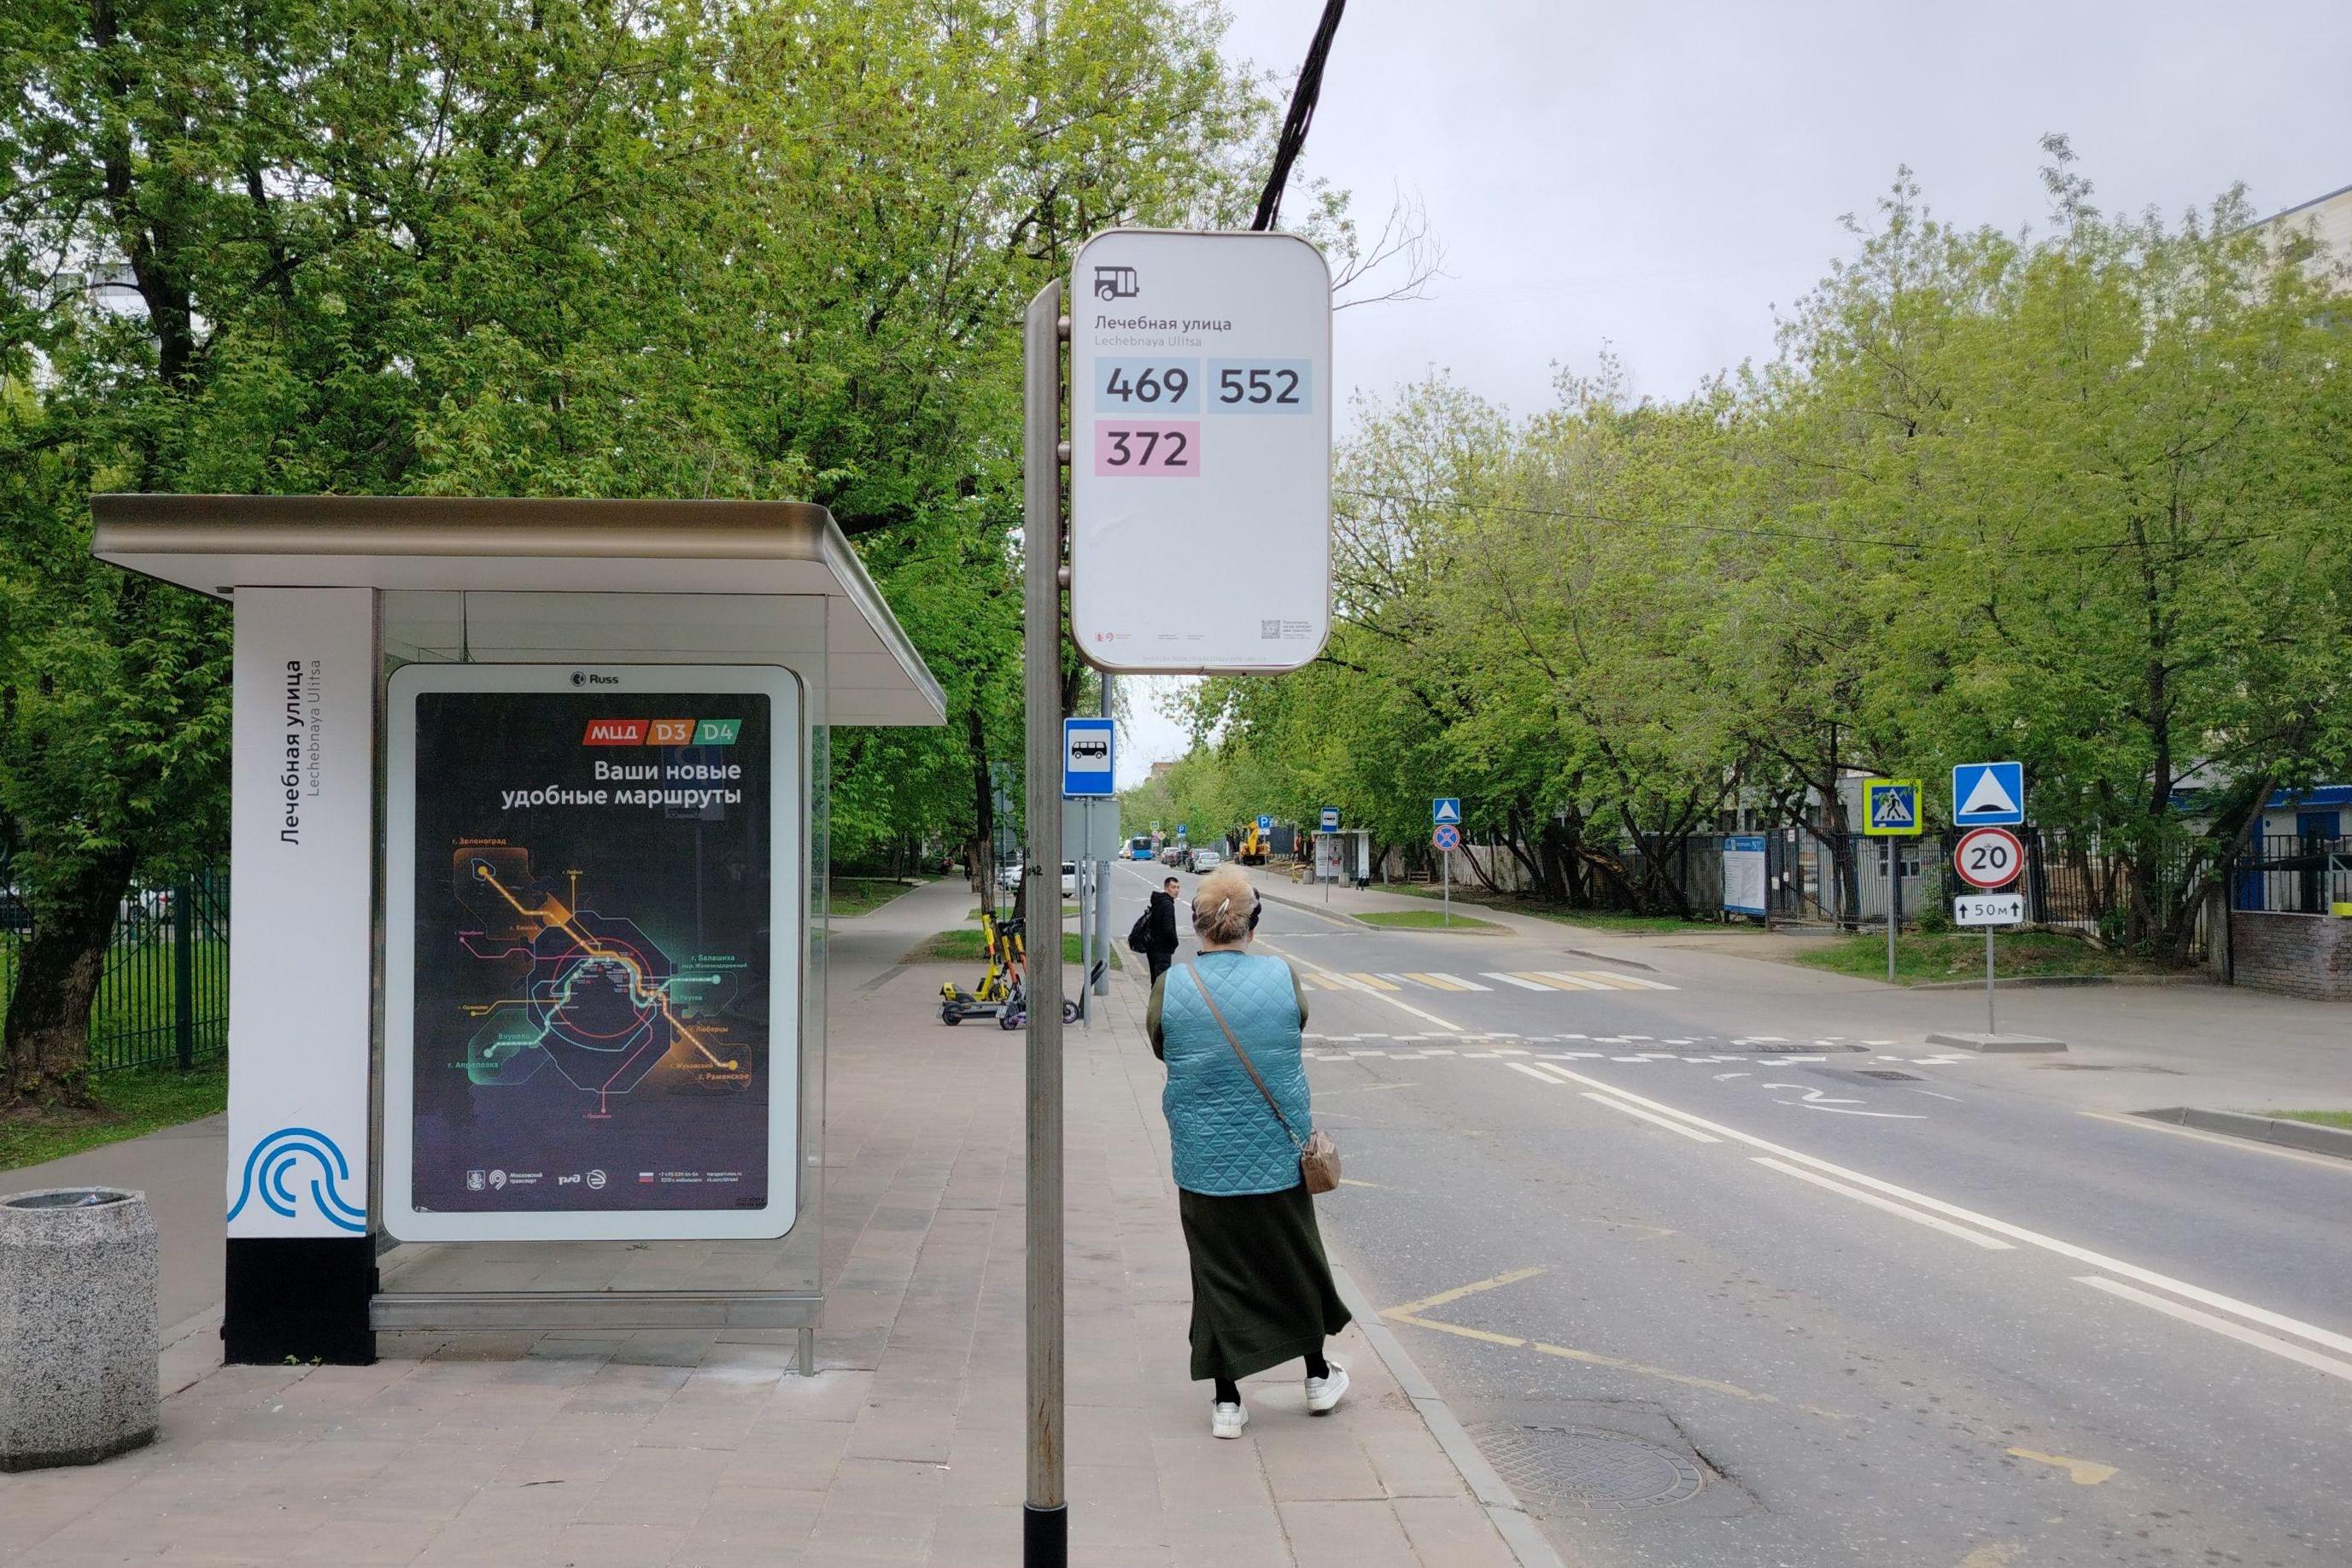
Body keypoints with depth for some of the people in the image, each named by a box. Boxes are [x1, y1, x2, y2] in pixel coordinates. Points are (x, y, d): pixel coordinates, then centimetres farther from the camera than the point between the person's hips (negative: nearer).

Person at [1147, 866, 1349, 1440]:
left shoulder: (1171, 987, -11)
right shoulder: (1284, 977, -10)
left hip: (1204, 1163, -1)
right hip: (1279, 1155, 1)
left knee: (1218, 1273, 10)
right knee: (1294, 1262, 18)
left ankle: (1226, 1402, 15)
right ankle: (1318, 1377, 34)